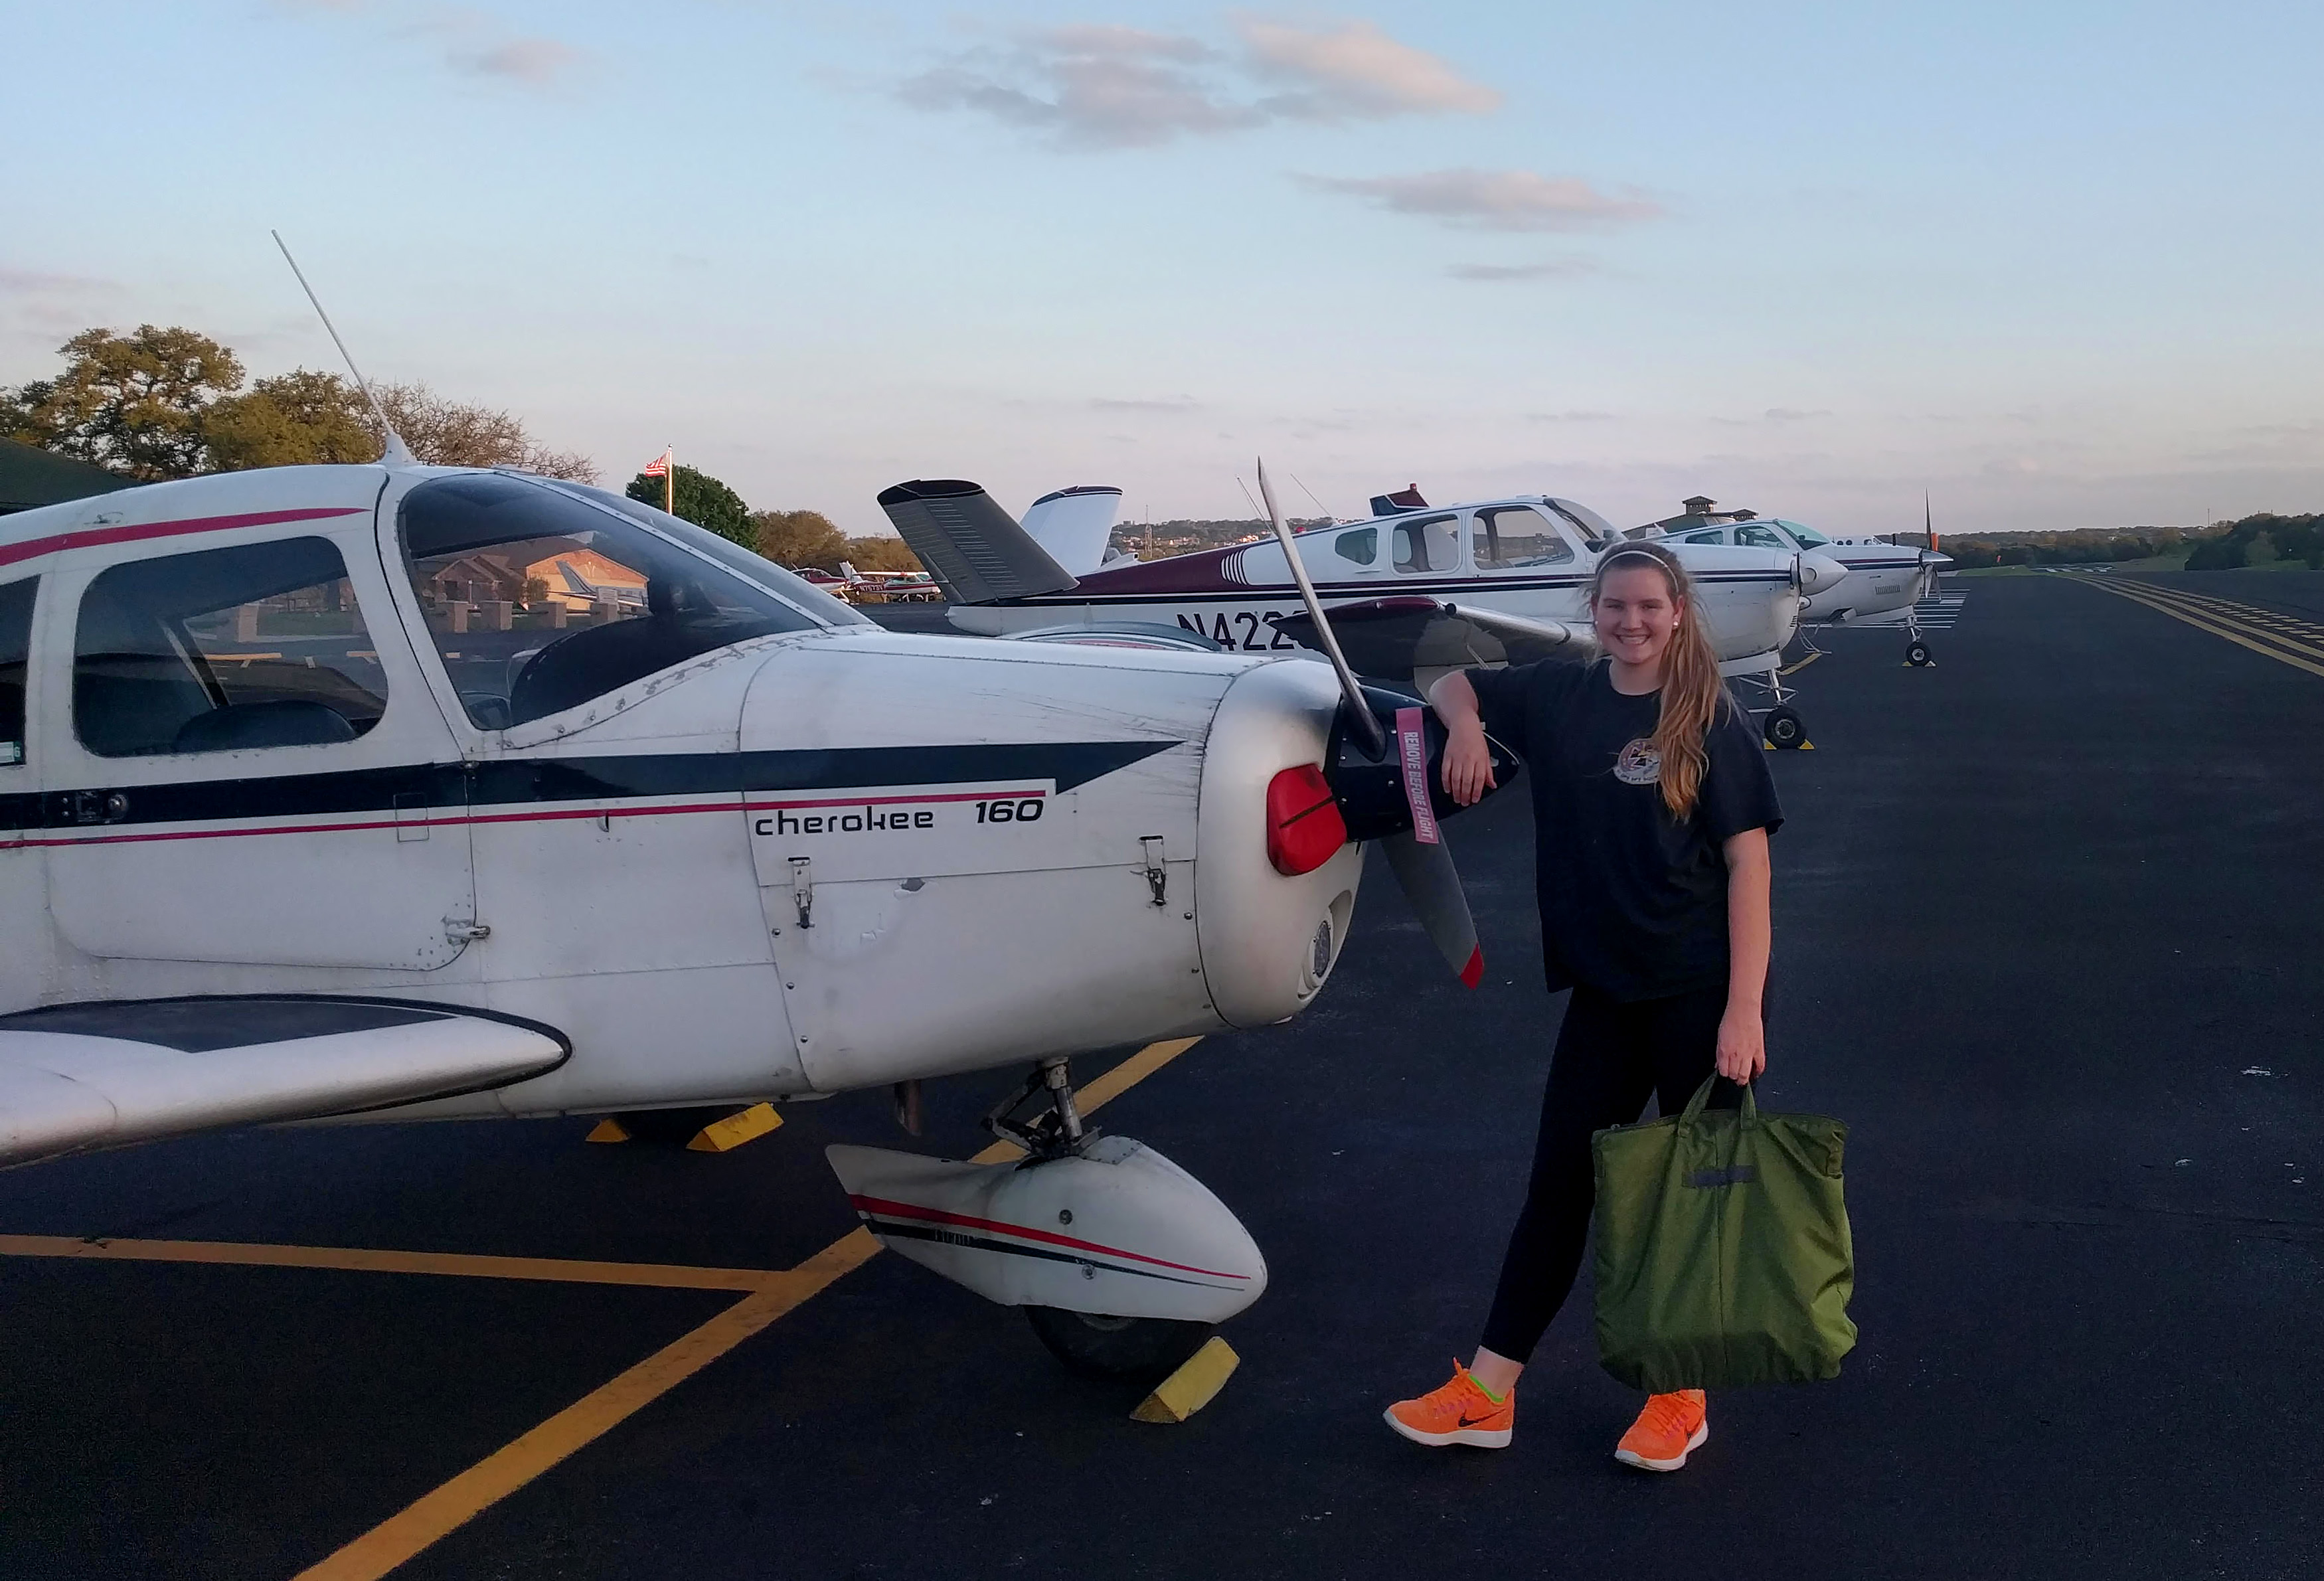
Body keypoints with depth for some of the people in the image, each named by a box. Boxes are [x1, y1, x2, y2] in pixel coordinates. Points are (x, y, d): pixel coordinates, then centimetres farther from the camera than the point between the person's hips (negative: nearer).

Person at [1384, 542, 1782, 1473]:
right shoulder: (1560, 695, 4)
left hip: (1701, 991, -4)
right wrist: (1465, 721, -6)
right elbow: (1453, 684, 19)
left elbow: (1748, 862, -12)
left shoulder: (1710, 721, -8)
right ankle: (1485, 1395, 16)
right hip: (1605, 987, 4)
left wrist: (1743, 1008, -18)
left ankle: (1682, 1396, 22)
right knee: (1560, 1181, 9)